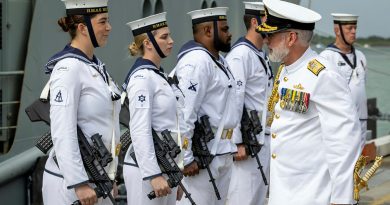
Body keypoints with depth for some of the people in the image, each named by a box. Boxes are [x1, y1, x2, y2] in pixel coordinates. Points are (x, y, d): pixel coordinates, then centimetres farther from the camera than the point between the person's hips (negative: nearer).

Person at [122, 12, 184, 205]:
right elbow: (140, 132, -20)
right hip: (146, 168, -9)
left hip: (164, 165, 9)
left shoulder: (158, 74, 14)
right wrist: (153, 175, -23)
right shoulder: (142, 77, -14)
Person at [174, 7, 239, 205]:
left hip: (222, 153, 10)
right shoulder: (196, 61, -17)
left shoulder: (218, 60, 15)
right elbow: (183, 113, -23)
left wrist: (228, 148, 15)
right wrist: (185, 159, -21)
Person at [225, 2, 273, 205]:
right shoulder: (240, 54, -15)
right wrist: (237, 142, -20)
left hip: (264, 138, 9)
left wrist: (269, 135, 16)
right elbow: (233, 101, -19)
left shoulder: (261, 55, 14)